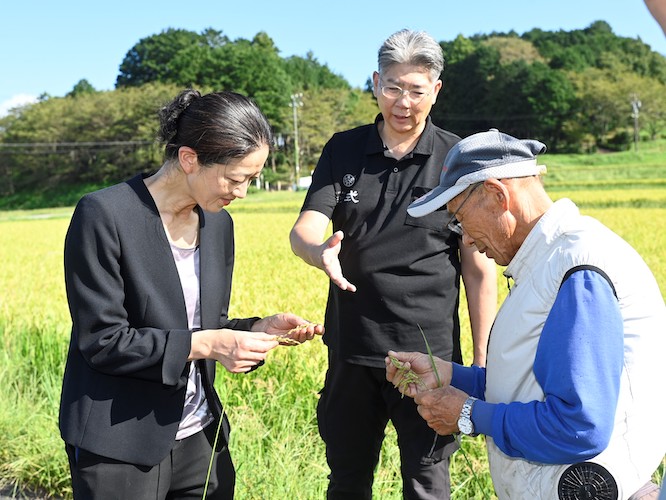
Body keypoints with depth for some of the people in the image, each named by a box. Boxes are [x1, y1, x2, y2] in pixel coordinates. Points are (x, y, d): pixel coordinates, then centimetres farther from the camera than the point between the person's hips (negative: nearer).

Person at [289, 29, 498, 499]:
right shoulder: (343, 151, 3)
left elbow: (479, 267, -3)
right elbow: (304, 229, -8)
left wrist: (483, 360, -6)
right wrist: (320, 250, -33)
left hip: (430, 353, -2)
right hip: (352, 350, 3)